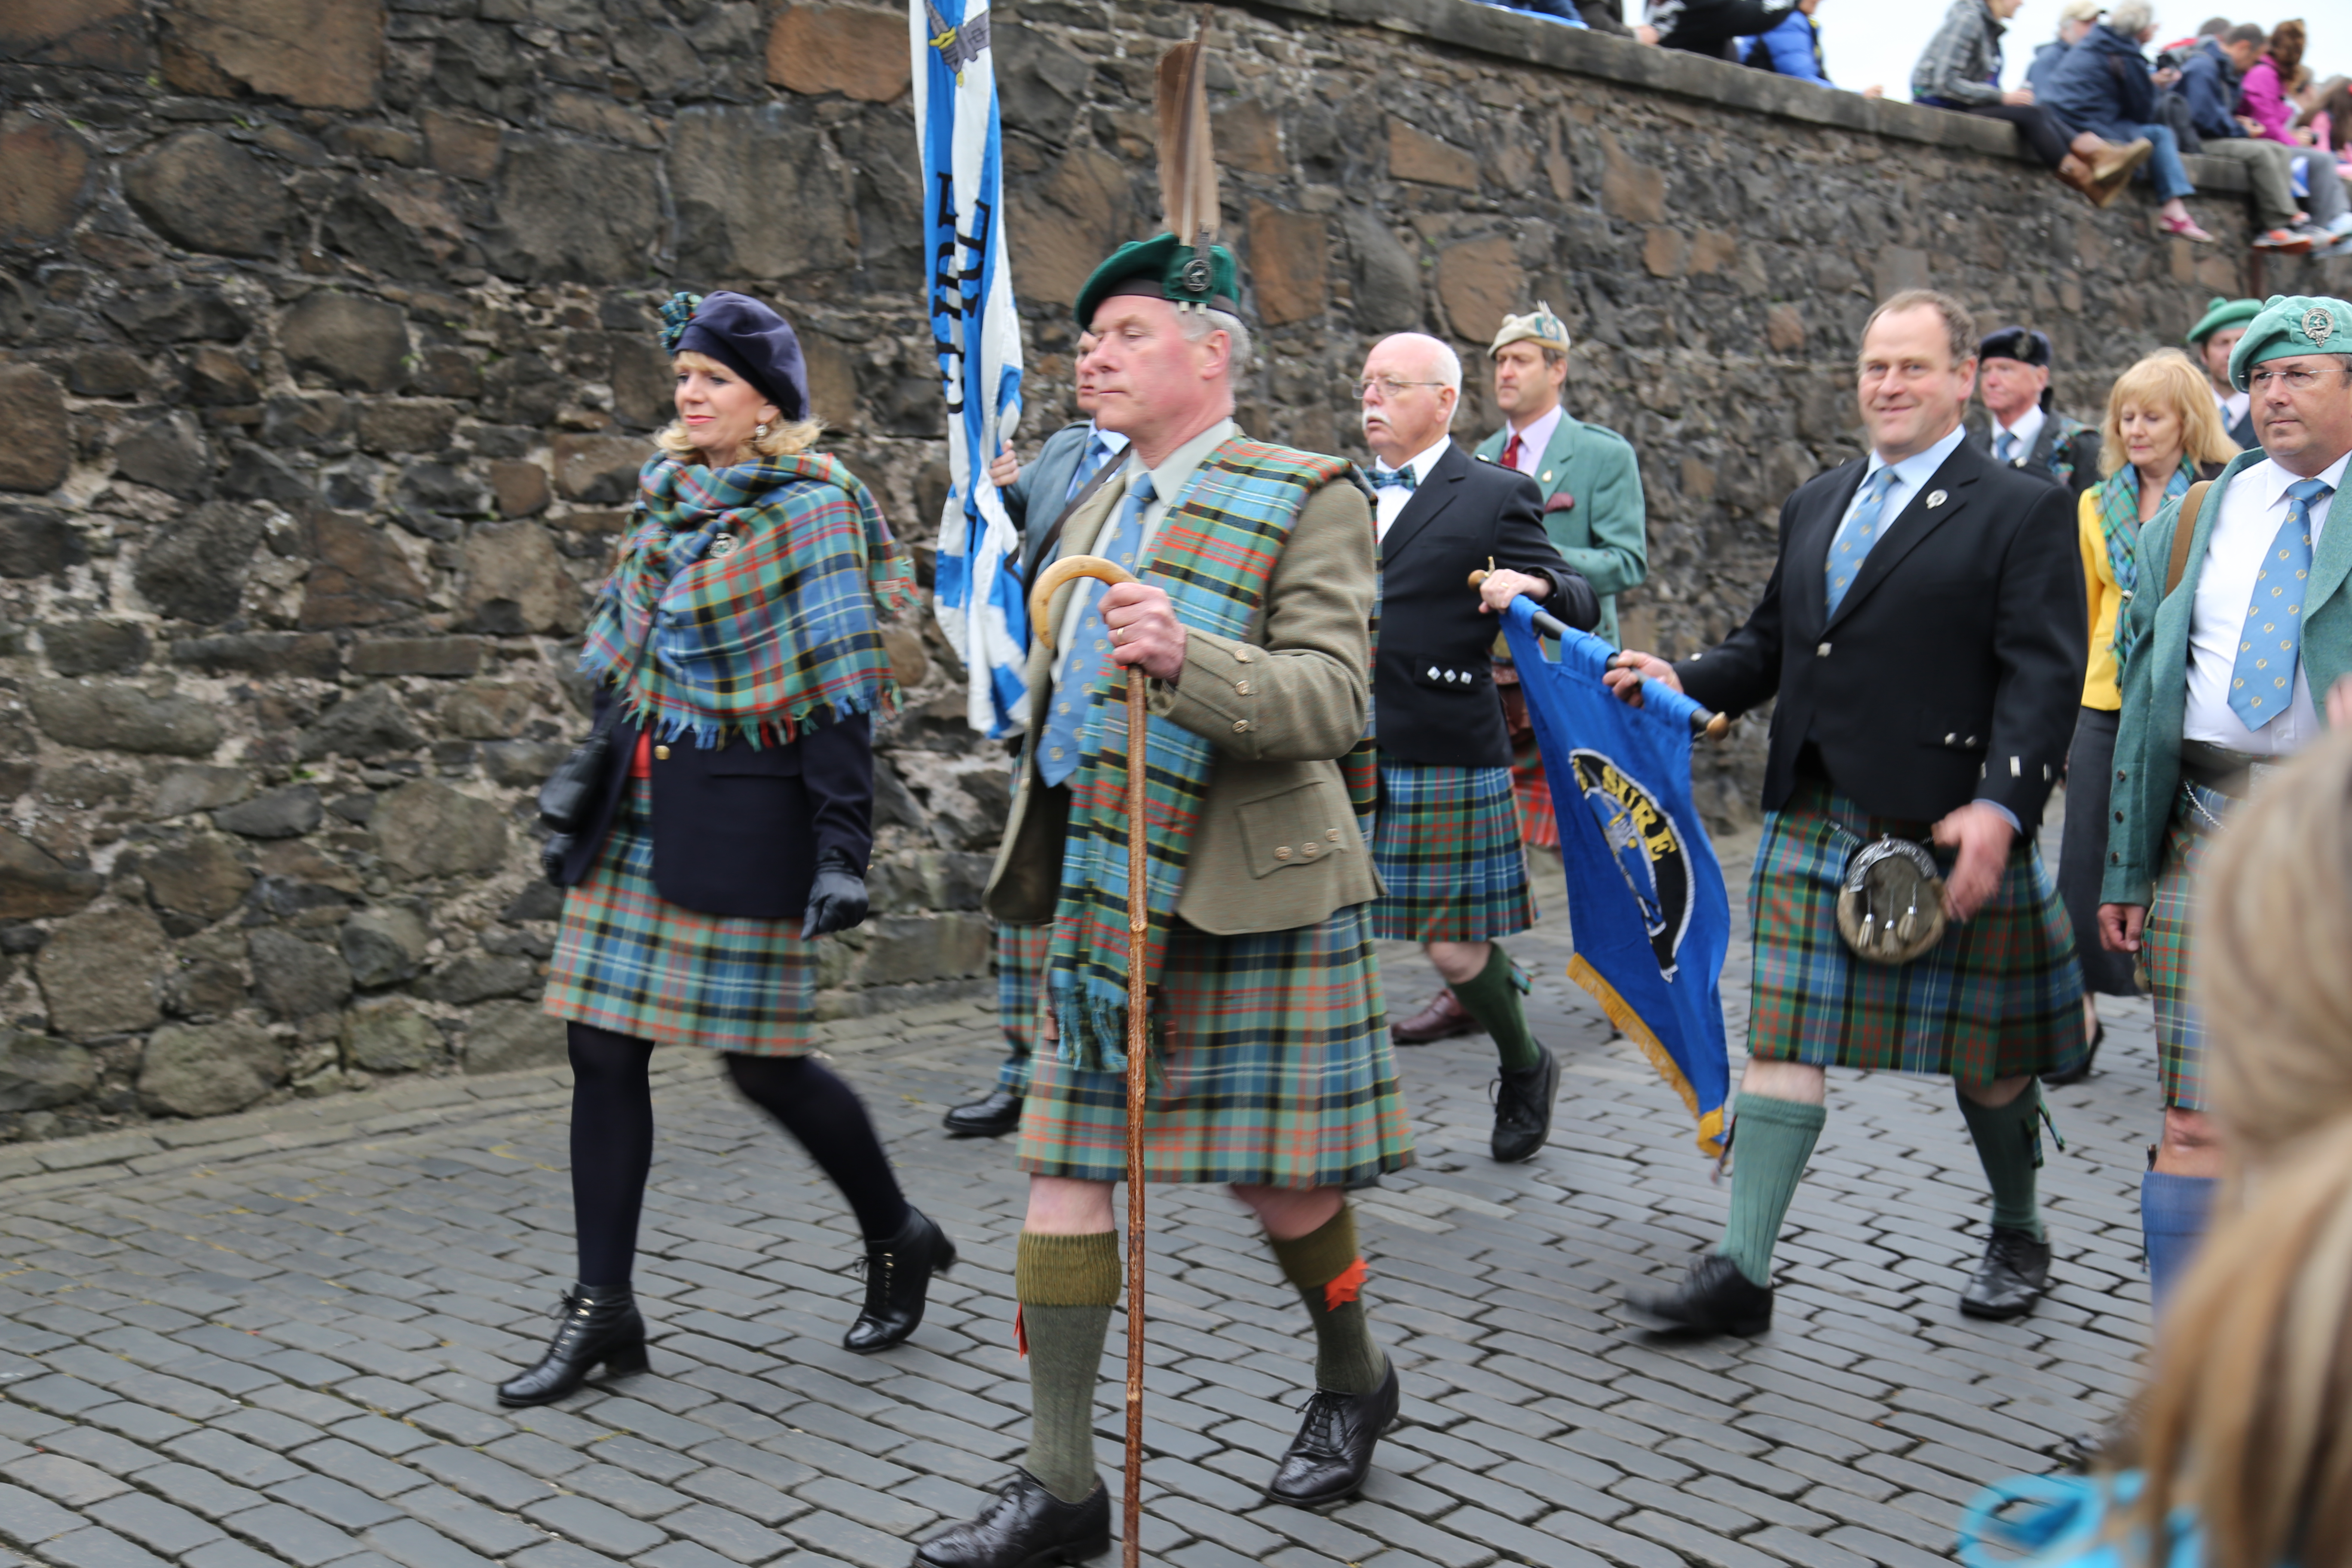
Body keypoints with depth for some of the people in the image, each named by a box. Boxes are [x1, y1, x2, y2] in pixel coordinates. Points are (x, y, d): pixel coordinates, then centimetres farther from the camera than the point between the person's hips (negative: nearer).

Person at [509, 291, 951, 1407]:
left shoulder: (808, 511, -9)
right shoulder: (667, 499, 12)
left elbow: (839, 696, -13)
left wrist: (842, 853, -19)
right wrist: (588, 785, 19)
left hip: (744, 814, -7)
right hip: (639, 810, 7)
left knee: (763, 1060, 0)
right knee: (603, 1046, 3)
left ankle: (900, 1240, 25)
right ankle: (603, 1312, 12)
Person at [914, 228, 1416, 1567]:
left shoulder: (1308, 500, -8)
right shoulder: (1097, 514, 16)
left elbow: (1333, 702, -20)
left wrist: (1187, 660, -37)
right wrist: (1041, 865, 29)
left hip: (1250, 901, -6)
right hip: (1106, 900, 7)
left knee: (1277, 1180, 5)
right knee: (1063, 1172, 3)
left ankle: (1355, 1380, 35)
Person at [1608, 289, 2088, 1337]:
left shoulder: (2021, 512, -3)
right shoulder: (1815, 506, 16)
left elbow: (2044, 674, -12)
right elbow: (1773, 645, 22)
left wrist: (2002, 806, -24)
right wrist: (1684, 682, 3)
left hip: (1946, 827, -4)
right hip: (1813, 820, 5)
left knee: (1984, 1053, 10)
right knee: (1781, 1041, 0)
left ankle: (2019, 1239, 33)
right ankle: (1742, 1272, 2)